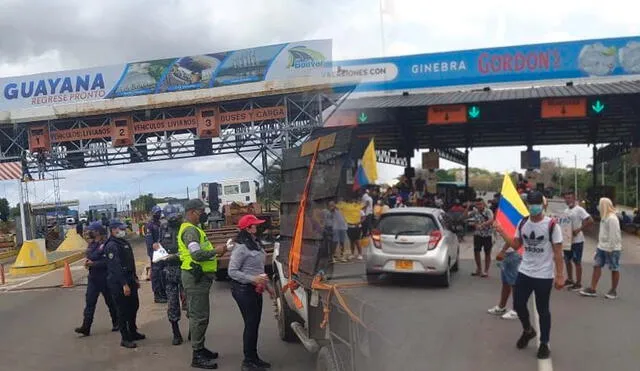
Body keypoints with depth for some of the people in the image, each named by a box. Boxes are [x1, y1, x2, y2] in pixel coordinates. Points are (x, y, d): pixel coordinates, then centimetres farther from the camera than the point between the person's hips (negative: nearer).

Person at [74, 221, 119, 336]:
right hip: (93, 277, 8)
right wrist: (87, 260, 0)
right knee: (89, 302, 2)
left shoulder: (105, 245, -17)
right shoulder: (91, 244, 10)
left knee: (110, 302, 7)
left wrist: (92, 263, -22)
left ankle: (116, 323, 22)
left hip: (104, 278, -8)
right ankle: (86, 327, 3)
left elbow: (106, 262, -23)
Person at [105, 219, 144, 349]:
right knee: (123, 310, -2)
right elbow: (115, 267, -23)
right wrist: (124, 284, -25)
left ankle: (133, 332, 32)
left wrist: (135, 278, 21)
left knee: (134, 305, 17)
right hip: (118, 283, -9)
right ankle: (125, 339, 7)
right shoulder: (111, 246, -16)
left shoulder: (124, 243, 13)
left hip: (129, 279, 9)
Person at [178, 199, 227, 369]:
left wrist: (214, 252, 9)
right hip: (195, 278, -11)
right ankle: (197, 356, 0)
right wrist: (216, 251, -19)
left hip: (198, 277, 11)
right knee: (199, 316, -6)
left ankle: (200, 348, 30)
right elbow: (197, 254, -28)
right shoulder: (190, 230, -18)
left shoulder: (191, 228, 17)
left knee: (198, 315, 19)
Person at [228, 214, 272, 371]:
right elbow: (232, 272, -19)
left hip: (255, 289, 9)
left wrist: (264, 282, 17)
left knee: (255, 323, 14)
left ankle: (254, 357, 25)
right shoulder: (241, 247, -18)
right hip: (244, 290, -9)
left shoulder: (256, 243, 9)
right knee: (250, 324, -3)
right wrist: (253, 279, -23)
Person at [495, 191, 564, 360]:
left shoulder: (551, 225, -14)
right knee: (518, 305, 13)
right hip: (524, 273, 5)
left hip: (544, 276, -5)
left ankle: (544, 344, 25)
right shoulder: (522, 223, 1)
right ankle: (528, 331, 40)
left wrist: (559, 275, -13)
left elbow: (557, 252, -12)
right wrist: (502, 232, -2)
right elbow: (516, 245, 9)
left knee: (542, 311, 8)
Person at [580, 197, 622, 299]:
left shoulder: (612, 218, -19)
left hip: (612, 248, -10)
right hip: (601, 247, 10)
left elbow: (614, 235, -22)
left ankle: (613, 291, 17)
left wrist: (610, 248, -21)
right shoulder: (604, 217, 11)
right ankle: (592, 289, 10)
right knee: (597, 266, 7)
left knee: (614, 269, 5)